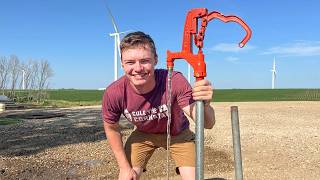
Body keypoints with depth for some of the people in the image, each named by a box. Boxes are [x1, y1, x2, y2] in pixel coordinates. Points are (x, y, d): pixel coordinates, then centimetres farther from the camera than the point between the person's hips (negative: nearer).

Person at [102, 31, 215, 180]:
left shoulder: (175, 81, -35)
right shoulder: (113, 94, -30)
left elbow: (207, 124, -36)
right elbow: (111, 128, -9)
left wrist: (204, 105, -59)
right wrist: (124, 167, -7)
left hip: (178, 135, -1)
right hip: (143, 135, 1)